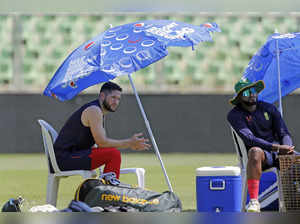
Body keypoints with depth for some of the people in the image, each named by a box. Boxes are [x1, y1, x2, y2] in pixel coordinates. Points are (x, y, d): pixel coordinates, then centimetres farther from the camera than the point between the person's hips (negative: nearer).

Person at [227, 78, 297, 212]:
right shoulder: (235, 115, -2)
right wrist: (277, 148, -25)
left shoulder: (269, 109, 11)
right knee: (255, 151, -40)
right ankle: (254, 201, -42)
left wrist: (287, 149, -18)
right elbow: (249, 139, -16)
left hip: (278, 154, 4)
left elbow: (284, 133, 6)